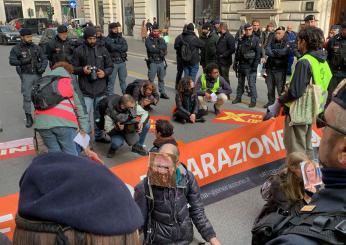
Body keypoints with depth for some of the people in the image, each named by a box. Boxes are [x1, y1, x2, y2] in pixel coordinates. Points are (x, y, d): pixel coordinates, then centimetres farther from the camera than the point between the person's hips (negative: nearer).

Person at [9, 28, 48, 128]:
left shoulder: (36, 47, 9)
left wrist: (43, 67, -11)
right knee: (27, 97, -4)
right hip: (26, 75, -3)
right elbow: (12, 61, -6)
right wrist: (22, 61, -21)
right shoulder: (16, 49, 1)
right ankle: (29, 118, 4)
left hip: (38, 74, 3)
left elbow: (44, 58, 8)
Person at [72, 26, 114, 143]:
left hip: (101, 89, 3)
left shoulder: (102, 49, 8)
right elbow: (73, 68, 3)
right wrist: (82, 69, -17)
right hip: (85, 89, -3)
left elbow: (110, 66, 12)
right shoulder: (79, 51, 0)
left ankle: (99, 135, 31)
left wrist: (104, 73, -9)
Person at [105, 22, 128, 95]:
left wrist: (116, 47, -14)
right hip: (112, 63, -4)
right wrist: (121, 47, -8)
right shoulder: (108, 39, -2)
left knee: (123, 80, 13)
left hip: (122, 62, 4)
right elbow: (112, 47, -20)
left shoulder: (121, 38, 11)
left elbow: (125, 48, -5)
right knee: (111, 81, 0)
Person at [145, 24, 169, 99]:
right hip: (152, 62, -4)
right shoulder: (148, 40, -1)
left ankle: (162, 93, 22)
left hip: (161, 62, 4)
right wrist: (160, 50, -9)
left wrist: (156, 47, -16)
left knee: (161, 79, 12)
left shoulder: (161, 39, 12)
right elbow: (150, 49, -17)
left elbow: (165, 46, -7)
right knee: (151, 79, -1)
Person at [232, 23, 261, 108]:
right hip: (241, 65, 6)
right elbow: (237, 52, 17)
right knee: (240, 83, 15)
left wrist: (255, 65, -14)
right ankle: (238, 97, 27)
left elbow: (258, 53, -8)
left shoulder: (256, 39, -4)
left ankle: (253, 100, 1)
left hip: (250, 66, -6)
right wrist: (235, 63, 12)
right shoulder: (241, 40, 11)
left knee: (251, 84, -6)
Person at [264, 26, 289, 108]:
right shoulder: (272, 42, 10)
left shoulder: (286, 43, -3)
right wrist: (278, 53, -14)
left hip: (280, 69, -5)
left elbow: (283, 52, -19)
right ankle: (271, 101, 26)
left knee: (280, 88, -3)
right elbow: (267, 52, -5)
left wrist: (273, 51, -6)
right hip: (270, 67, 5)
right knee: (270, 87, 12)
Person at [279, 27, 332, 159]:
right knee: (306, 146, 22)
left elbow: (295, 92, -26)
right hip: (311, 110, 9)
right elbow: (326, 86, 14)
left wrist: (281, 99, -6)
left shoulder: (304, 62, -21)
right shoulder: (323, 61, 6)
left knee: (295, 149, 3)